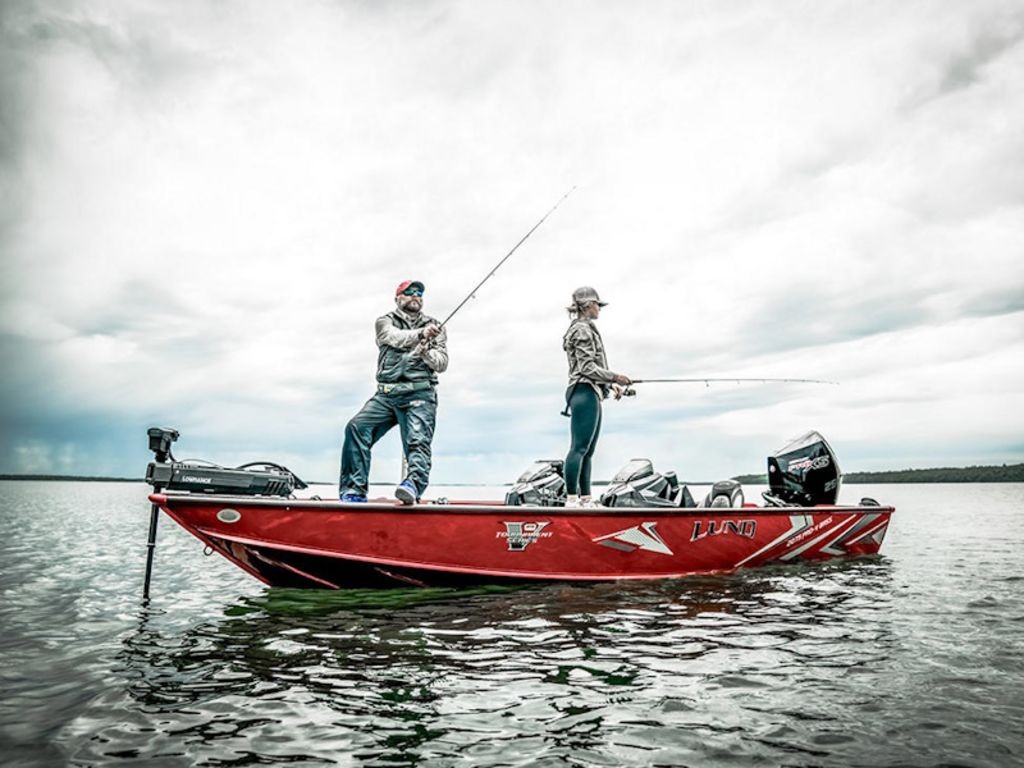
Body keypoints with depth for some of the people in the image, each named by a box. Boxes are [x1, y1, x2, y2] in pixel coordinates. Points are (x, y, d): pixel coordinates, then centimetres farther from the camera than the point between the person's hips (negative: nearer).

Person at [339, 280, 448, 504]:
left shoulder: (435, 328, 21)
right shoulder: (385, 322, 18)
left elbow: (441, 364, 10)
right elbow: (396, 338, -6)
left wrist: (425, 352, -12)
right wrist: (421, 334, -24)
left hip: (419, 394, 0)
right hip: (386, 393, 1)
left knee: (418, 442, -21)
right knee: (357, 427, -19)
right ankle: (353, 490, -18)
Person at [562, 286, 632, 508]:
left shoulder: (586, 329, 23)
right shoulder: (582, 329, -8)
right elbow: (587, 368, -15)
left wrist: (610, 384, 17)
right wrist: (615, 377, -12)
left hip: (591, 394, 10)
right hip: (584, 393, -10)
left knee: (587, 450, 9)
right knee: (579, 447, -12)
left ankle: (585, 498, 12)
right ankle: (571, 499, -12)